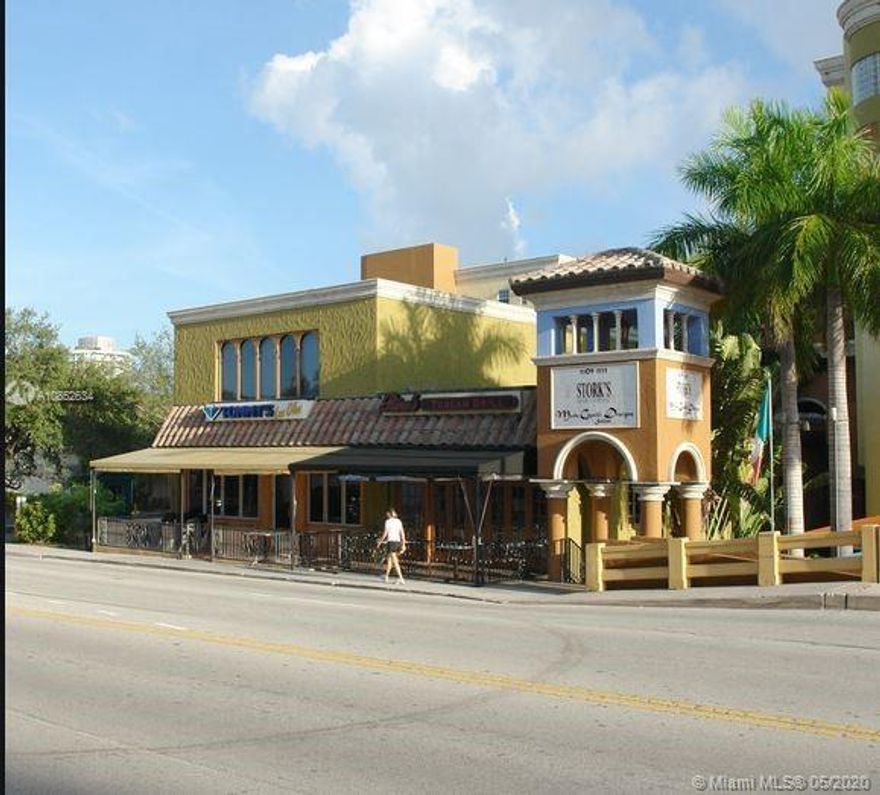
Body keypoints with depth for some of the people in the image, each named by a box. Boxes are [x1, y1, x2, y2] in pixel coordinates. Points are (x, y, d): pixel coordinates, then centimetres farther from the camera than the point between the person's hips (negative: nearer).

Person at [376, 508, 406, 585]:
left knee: (395, 562, -8)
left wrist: (380, 542, 1)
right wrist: (403, 544, 12)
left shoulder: (388, 521, -6)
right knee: (389, 559, 21)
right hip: (397, 541, 7)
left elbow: (385, 533, -9)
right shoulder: (399, 521, 10)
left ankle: (401, 579, -15)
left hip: (391, 542, -7)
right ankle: (386, 577, 31)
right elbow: (402, 533, 9)